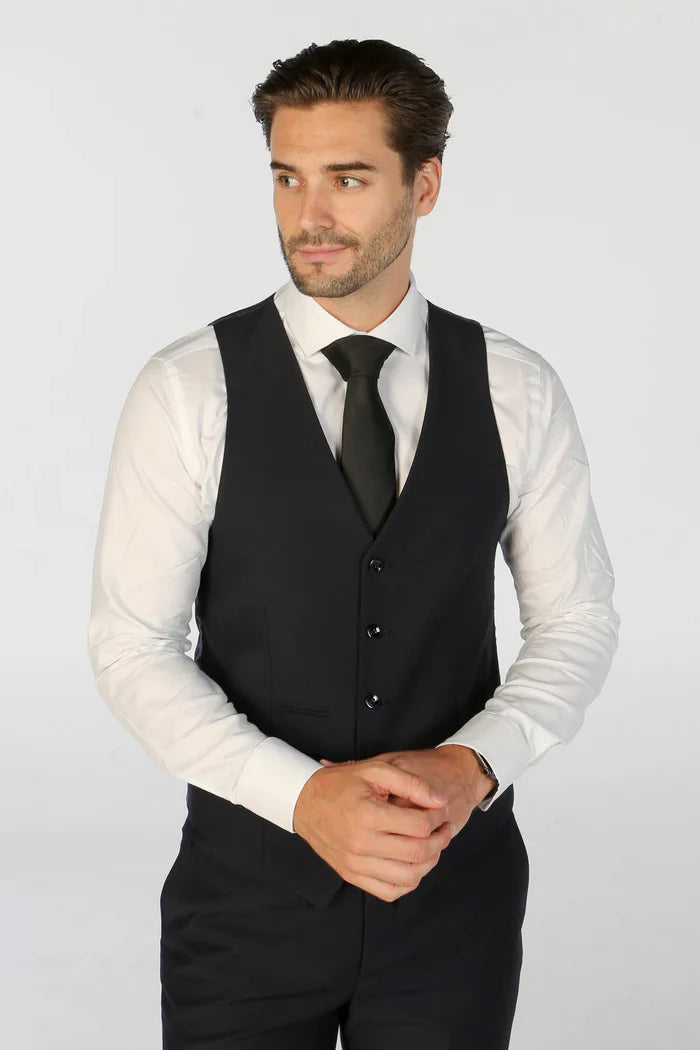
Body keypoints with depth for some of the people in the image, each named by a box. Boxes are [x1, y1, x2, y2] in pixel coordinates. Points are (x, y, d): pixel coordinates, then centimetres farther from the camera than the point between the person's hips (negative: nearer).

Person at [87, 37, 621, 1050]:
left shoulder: (516, 390, -2)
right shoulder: (188, 389, -8)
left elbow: (578, 620, 3)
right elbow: (131, 644, -9)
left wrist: (473, 764, -15)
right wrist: (304, 796, -20)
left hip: (456, 890, 2)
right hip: (247, 889, -1)